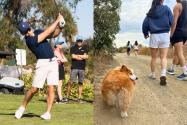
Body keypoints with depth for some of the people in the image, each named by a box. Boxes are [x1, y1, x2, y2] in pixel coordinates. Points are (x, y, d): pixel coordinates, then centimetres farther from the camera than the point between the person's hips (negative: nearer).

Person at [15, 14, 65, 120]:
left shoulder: (38, 32, 10)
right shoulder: (29, 40, -13)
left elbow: (54, 34, 11)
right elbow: (47, 32, -16)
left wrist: (60, 27, -9)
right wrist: (57, 20, -12)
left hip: (53, 62, 5)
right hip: (42, 63, -5)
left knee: (51, 88, -3)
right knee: (34, 89, -4)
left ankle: (48, 113, 0)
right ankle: (22, 107, 18)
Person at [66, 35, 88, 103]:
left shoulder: (84, 48, 15)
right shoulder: (73, 48, 9)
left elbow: (86, 56, 0)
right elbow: (73, 56, -7)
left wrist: (77, 55, -3)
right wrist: (82, 57, -1)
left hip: (82, 68, 2)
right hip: (74, 68, -2)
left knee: (81, 83, 2)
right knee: (71, 82, -8)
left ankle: (79, 98, 7)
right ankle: (67, 96, -2)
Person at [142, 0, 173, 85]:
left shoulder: (150, 12, 7)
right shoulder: (166, 8, 0)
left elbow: (145, 24, 6)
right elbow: (172, 22, -2)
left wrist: (145, 34, 23)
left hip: (154, 36, 2)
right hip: (165, 35, -2)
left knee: (154, 57, 13)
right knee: (163, 57, -4)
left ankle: (153, 74, 22)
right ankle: (163, 74, -23)